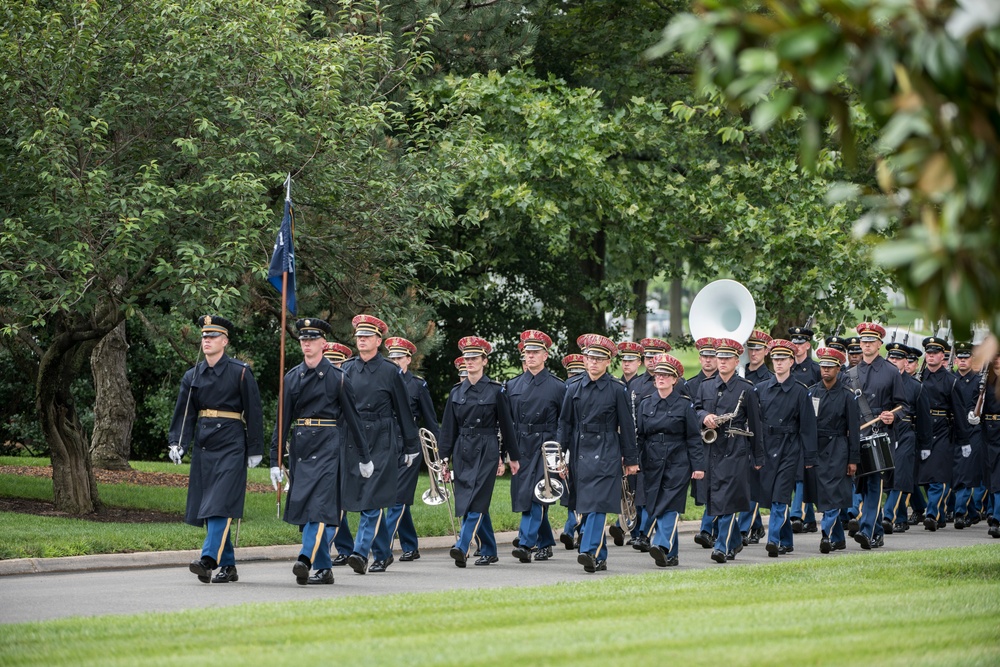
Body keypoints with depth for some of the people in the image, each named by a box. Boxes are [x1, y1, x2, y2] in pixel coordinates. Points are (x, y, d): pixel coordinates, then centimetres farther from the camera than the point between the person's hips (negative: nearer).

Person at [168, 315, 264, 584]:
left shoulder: (240, 372, -3)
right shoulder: (193, 375, 10)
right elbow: (184, 412, 9)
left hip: (231, 445, -6)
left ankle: (208, 559, -26)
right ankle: (228, 567, 14)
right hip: (203, 446, 6)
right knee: (206, 506, 6)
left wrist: (255, 450, -3)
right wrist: (177, 443, -5)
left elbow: (253, 412, -2)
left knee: (221, 504, -16)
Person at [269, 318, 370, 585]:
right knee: (302, 509, 4)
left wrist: (365, 456, 6)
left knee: (318, 504, -17)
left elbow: (352, 417, 4)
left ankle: (306, 560, -28)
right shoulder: (292, 377, 9)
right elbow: (283, 420, 9)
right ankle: (324, 569, 12)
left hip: (327, 445, -5)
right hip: (300, 446, 5)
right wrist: (275, 460, 5)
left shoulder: (336, 377, 0)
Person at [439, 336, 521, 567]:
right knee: (474, 503, 8)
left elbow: (506, 425, 2)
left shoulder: (496, 390, -2)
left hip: (486, 452, -5)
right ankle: (489, 551, 18)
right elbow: (449, 427, 10)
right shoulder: (457, 392, 9)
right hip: (463, 452, 5)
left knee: (476, 501, -15)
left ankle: (462, 548, -24)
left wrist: (514, 457, 4)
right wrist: (445, 458, 4)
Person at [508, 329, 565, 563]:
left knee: (535, 496, -14)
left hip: (545, 449, -5)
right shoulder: (513, 386, 11)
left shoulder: (558, 386, 1)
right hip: (520, 449, 5)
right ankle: (545, 544, 21)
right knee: (524, 498, 8)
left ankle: (526, 544, -20)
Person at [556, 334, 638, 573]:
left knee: (597, 503, -15)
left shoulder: (617, 389, -1)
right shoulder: (574, 389, 8)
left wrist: (630, 460, 1)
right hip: (580, 453, 4)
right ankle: (600, 558, 14)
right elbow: (565, 423, 12)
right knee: (585, 505, 6)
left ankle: (590, 552, -23)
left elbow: (627, 426, 1)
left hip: (605, 454, -4)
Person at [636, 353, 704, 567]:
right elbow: (639, 436, 12)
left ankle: (662, 545, -27)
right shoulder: (646, 404, 10)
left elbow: (694, 438, 0)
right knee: (655, 509, 2)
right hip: (652, 465, 4)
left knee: (669, 507, -15)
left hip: (677, 464, -4)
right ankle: (671, 554, 8)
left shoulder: (685, 405, 0)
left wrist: (698, 466, -5)